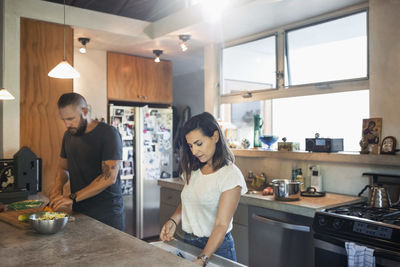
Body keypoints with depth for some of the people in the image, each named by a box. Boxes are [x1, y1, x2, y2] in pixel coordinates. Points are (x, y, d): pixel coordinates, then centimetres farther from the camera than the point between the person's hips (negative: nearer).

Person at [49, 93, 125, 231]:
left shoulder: (108, 133, -14)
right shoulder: (68, 135, 8)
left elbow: (109, 177, -21)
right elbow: (63, 167, 20)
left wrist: (73, 198, -22)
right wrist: (58, 185, -2)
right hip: (78, 211, 6)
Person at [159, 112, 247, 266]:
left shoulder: (230, 175, -18)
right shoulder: (193, 170, 3)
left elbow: (222, 224, -22)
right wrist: (173, 221, -7)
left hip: (215, 247, -6)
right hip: (188, 242, 6)